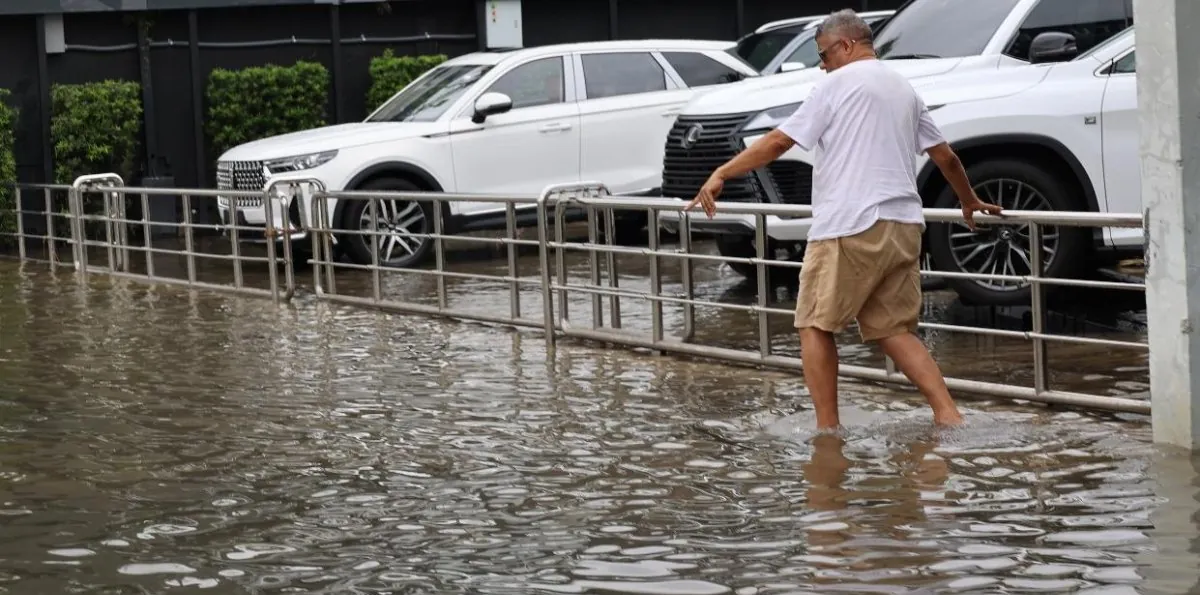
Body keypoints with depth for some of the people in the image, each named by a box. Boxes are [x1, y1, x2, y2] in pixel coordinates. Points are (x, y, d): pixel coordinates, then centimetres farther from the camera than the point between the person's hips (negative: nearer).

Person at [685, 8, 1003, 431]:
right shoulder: (904, 89, 19)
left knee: (815, 325, 4)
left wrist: (722, 174, -1)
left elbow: (779, 141, -5)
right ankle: (949, 416, -1)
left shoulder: (838, 84, -1)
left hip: (850, 226, -7)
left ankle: (827, 430, 1)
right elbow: (946, 157, 24)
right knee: (895, 331, 12)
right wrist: (970, 202, 39)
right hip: (902, 226, 7)